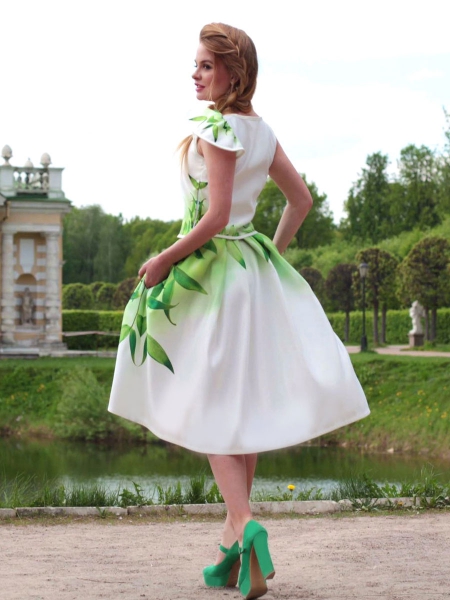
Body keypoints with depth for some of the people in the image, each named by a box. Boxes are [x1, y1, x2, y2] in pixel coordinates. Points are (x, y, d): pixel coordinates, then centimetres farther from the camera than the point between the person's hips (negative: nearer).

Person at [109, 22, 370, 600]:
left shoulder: (217, 130, -16)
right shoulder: (262, 130, 9)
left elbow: (215, 218, -21)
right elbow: (301, 199, 17)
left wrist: (161, 261, -12)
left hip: (213, 270, -8)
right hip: (255, 268, 8)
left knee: (211, 404, -3)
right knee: (243, 399, 10)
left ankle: (242, 521, -20)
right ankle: (236, 533, 15)